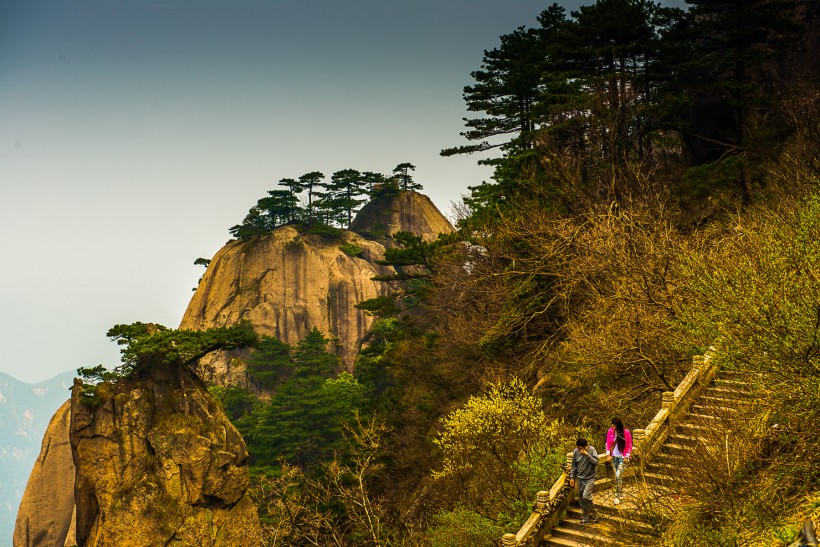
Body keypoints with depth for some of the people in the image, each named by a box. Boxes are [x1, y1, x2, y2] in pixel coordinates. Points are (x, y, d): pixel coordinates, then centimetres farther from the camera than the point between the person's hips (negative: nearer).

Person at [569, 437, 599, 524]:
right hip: (580, 478, 4)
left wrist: (587, 454, -31)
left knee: (586, 496, -18)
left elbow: (596, 462, -23)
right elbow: (573, 465, 6)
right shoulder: (576, 451, -4)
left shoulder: (592, 450, -13)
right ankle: (586, 517, 21)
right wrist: (572, 477, 5)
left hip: (590, 478, -4)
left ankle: (594, 513, 5)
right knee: (581, 499, 7)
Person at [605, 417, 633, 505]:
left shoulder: (626, 432, -14)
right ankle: (621, 493, 27)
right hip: (614, 457, 4)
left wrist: (627, 456, -9)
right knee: (617, 476, 11)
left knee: (618, 476, -11)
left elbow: (630, 445, -5)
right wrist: (608, 454, -2)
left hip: (623, 457, -4)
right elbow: (608, 443, 4)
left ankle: (618, 496, -2)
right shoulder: (610, 431, -5)